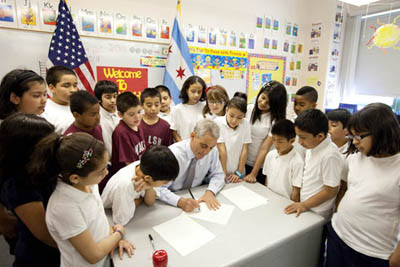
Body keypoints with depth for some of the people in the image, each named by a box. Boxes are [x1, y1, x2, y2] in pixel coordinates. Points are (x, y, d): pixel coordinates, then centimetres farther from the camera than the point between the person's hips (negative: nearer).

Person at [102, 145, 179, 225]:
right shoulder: (125, 184, -38)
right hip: (109, 219, -5)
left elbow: (150, 203, -7)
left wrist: (149, 188, -26)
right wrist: (140, 198, -18)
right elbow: (121, 221, -26)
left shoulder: (145, 166, -20)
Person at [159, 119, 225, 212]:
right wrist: (180, 201, -38)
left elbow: (218, 175, 1)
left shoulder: (212, 151, -10)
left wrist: (210, 192, -17)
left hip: (195, 197, 2)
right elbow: (159, 189, -23)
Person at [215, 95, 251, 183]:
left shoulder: (246, 125, -5)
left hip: (238, 173, 2)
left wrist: (239, 173, -7)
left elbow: (244, 150, -5)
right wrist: (225, 174, -12)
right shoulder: (218, 122, -13)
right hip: (220, 172, -2)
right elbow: (221, 151, -14)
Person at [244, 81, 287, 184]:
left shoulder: (276, 120, -13)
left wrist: (253, 174, -11)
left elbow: (265, 149, -13)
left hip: (260, 167, -3)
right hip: (242, 161, 3)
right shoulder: (249, 109, -4)